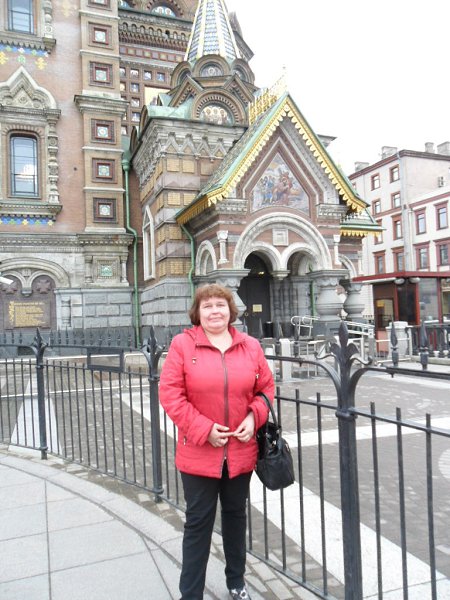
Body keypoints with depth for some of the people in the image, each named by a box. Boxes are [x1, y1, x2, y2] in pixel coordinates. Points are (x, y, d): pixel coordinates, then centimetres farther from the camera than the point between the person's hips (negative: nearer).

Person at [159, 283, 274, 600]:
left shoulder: (250, 345, 1)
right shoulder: (182, 344, -9)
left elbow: (266, 387, 7)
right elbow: (170, 393, -12)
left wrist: (254, 417, -10)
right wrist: (203, 429, -17)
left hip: (241, 450, 4)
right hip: (198, 452, -3)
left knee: (236, 515, 21)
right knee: (199, 522, 9)